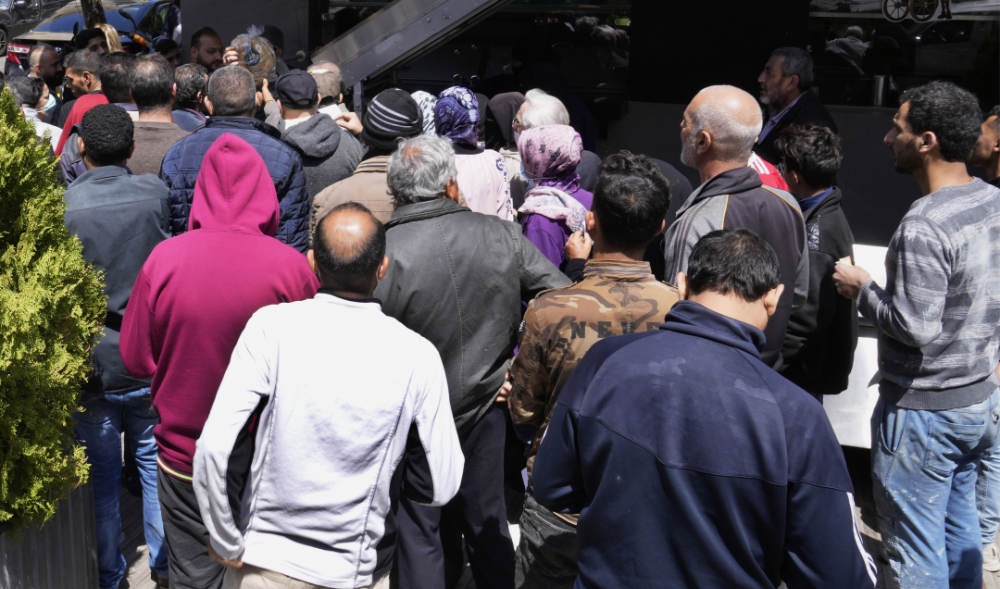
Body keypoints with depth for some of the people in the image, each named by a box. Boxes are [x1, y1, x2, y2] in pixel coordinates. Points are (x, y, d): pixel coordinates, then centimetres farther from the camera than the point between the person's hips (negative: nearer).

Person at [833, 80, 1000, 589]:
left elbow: (915, 327, -26)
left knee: (915, 548, 4)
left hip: (923, 412, -9)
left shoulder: (923, 227, -25)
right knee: (959, 529, 23)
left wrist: (863, 291, -11)